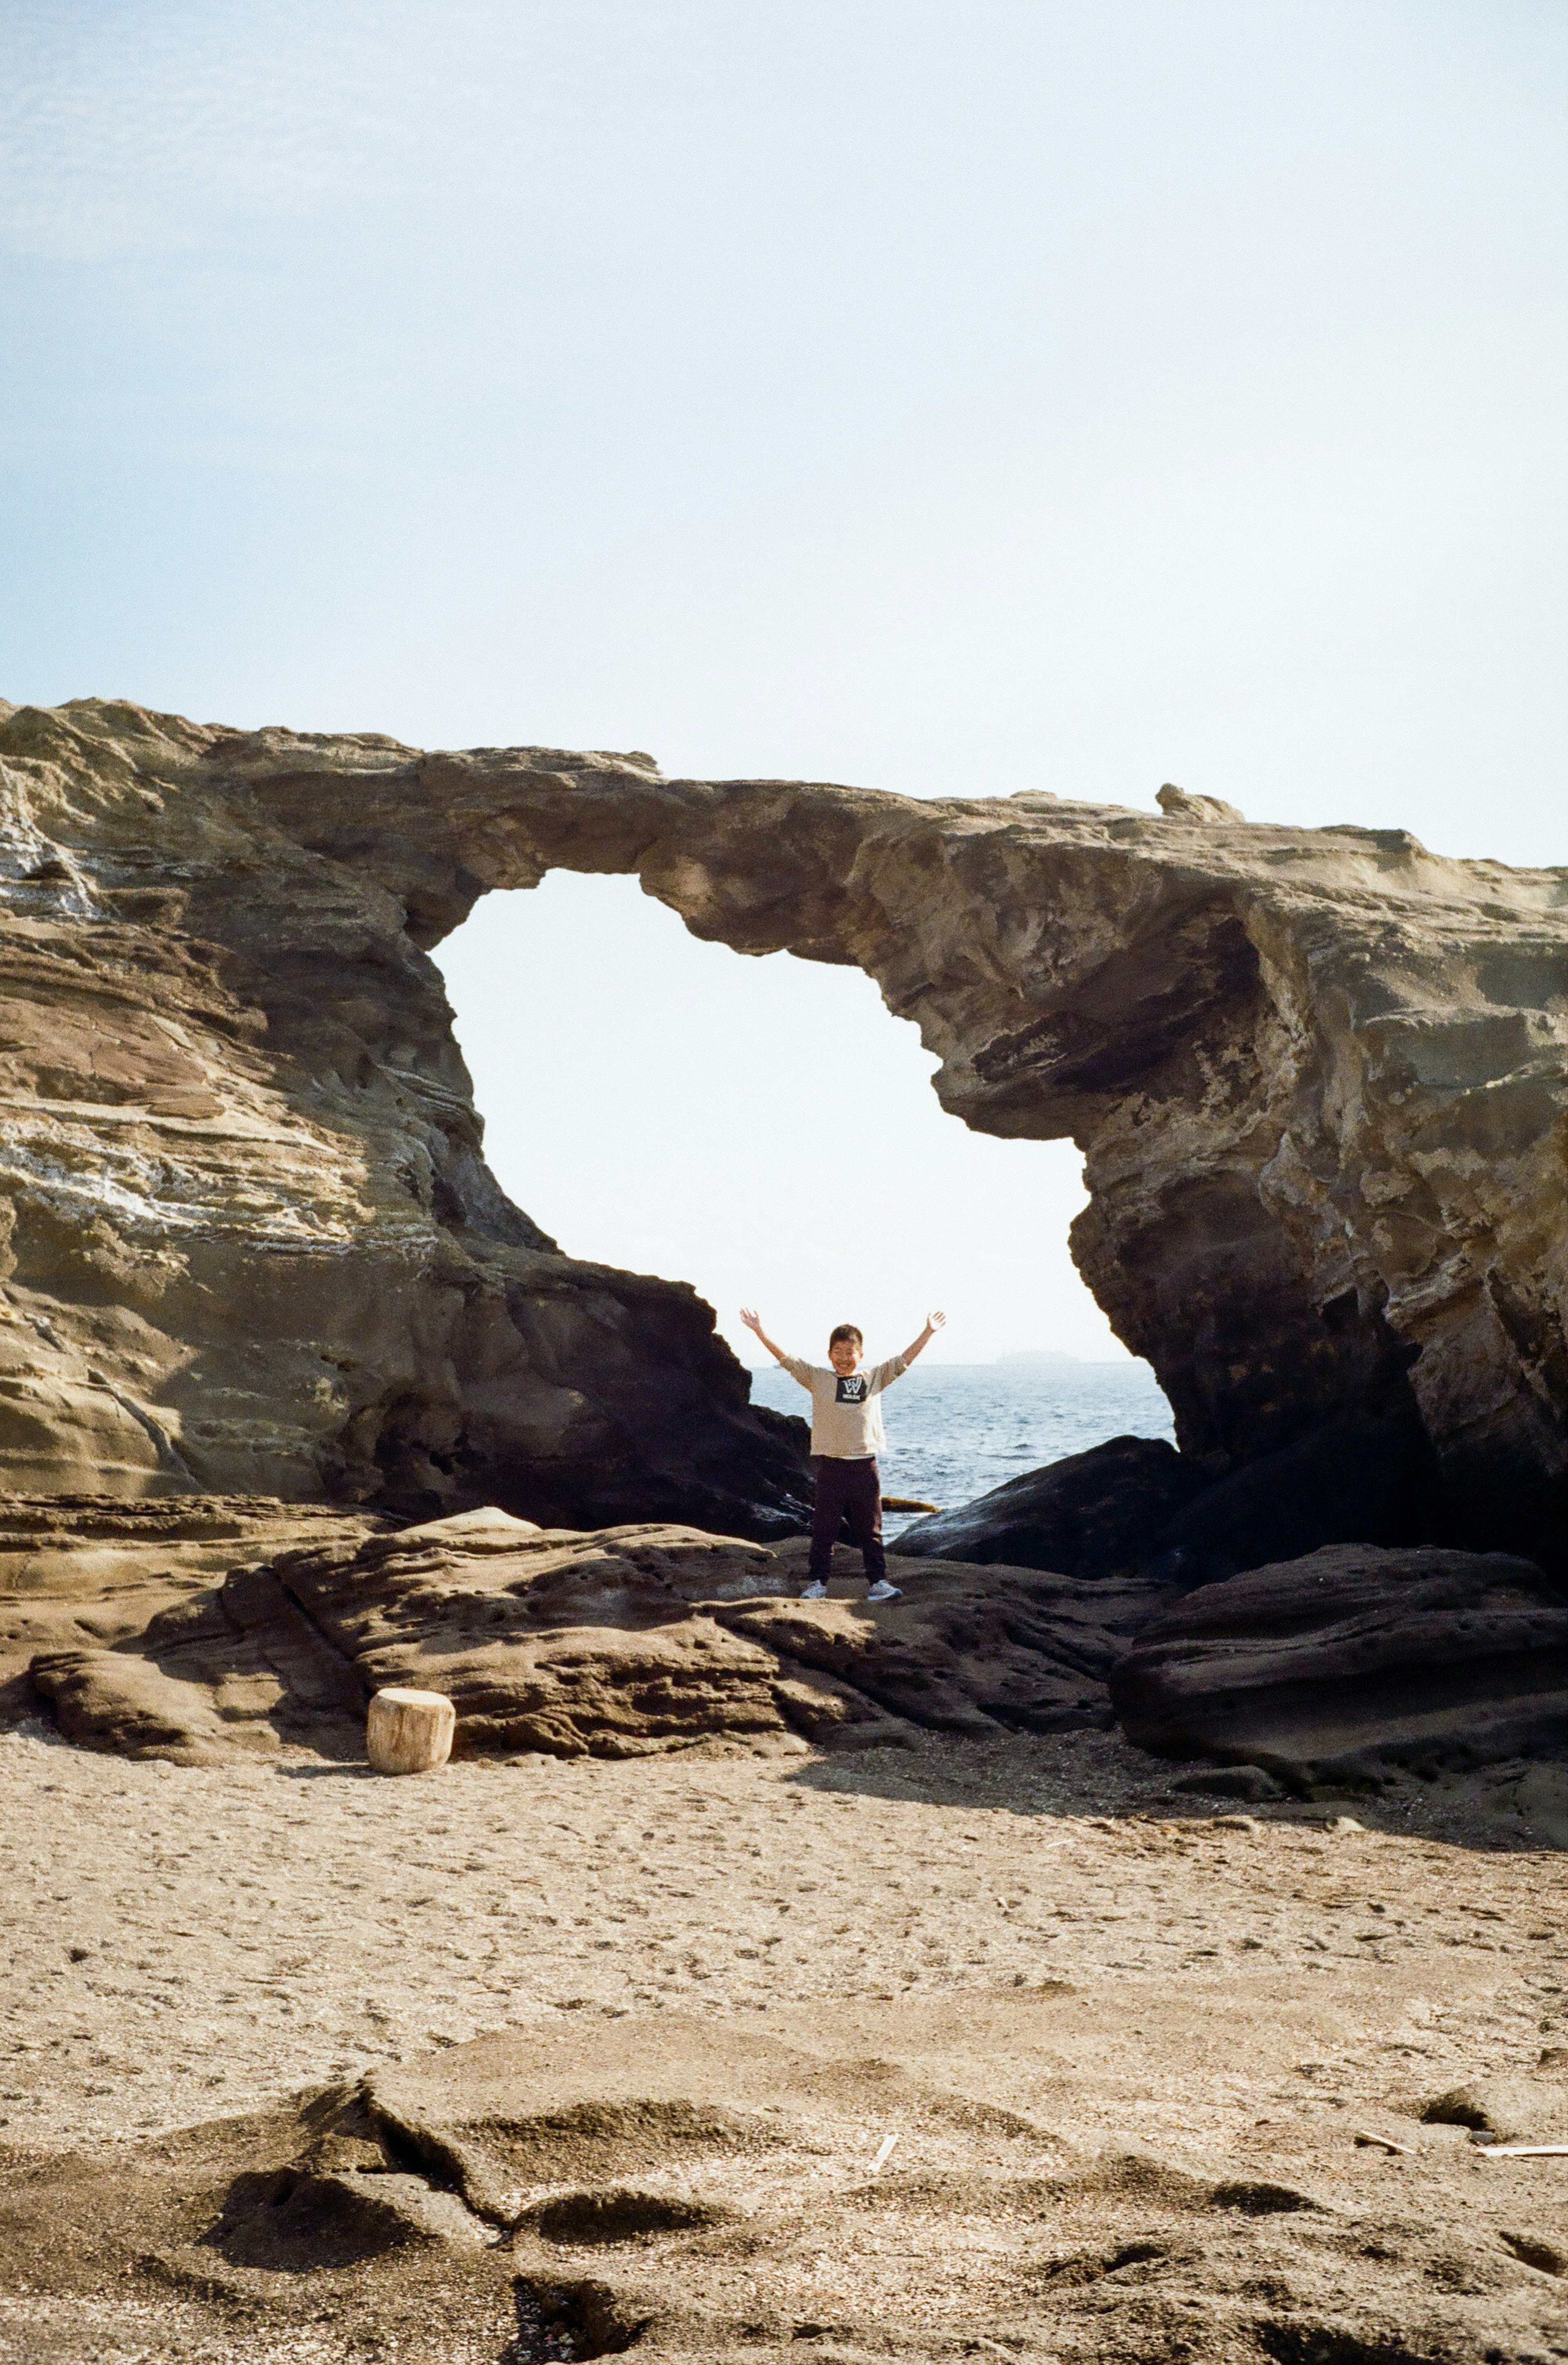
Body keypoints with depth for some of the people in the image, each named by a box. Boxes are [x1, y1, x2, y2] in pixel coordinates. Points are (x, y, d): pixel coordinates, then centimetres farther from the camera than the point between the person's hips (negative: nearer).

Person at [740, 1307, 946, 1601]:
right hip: (831, 1464, -1)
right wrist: (759, 1331, -5)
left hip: (865, 1464, 2)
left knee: (870, 1529, 7)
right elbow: (786, 1359, 0)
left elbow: (903, 1360, 12)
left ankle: (878, 1582, 13)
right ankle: (817, 1582, 9)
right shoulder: (818, 1379, 4)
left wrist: (928, 1333, 10)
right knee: (824, 1527, 2)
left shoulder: (875, 1378, 9)